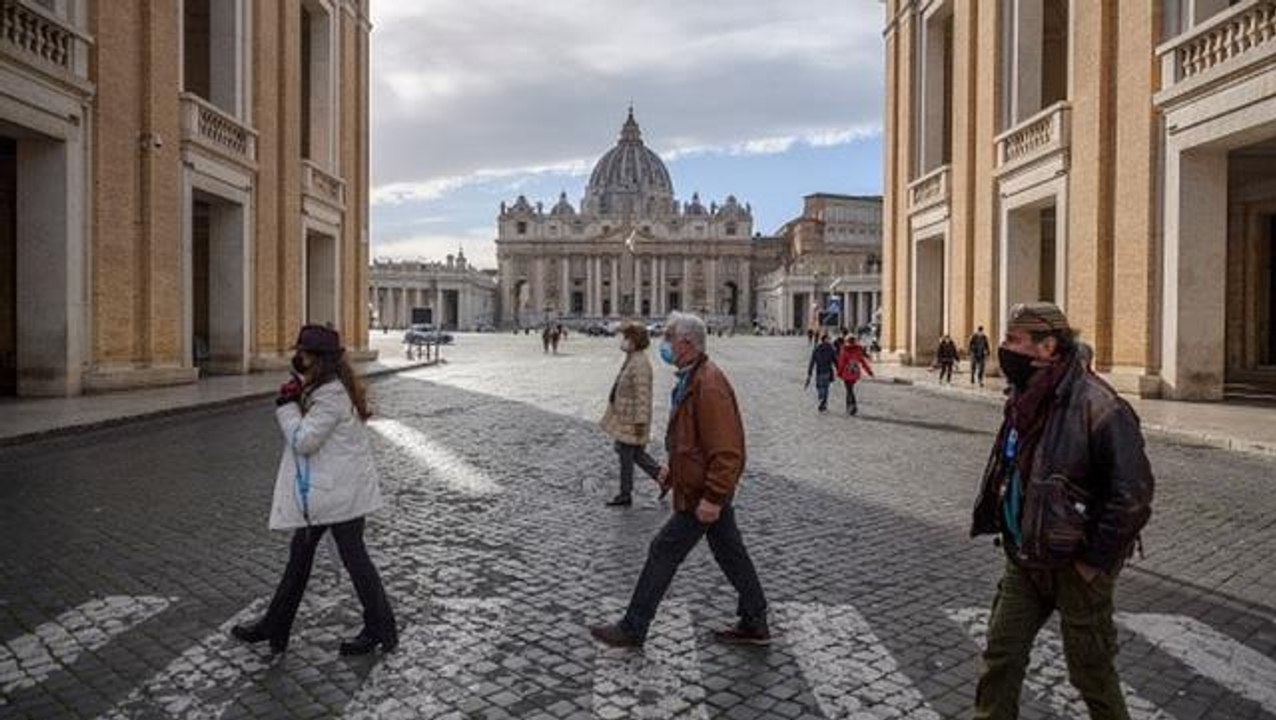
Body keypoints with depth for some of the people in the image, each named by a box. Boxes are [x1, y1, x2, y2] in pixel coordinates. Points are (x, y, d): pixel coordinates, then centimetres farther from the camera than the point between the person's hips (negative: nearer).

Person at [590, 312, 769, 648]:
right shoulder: (690, 379, 10)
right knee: (731, 554, 17)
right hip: (709, 489, 10)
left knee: (663, 552, 0)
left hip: (700, 494, -10)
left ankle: (632, 629, 13)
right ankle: (754, 624, 30)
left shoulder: (709, 386, -24)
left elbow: (726, 450, -27)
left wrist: (712, 497, -26)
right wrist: (673, 468, 17)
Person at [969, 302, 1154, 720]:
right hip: (1025, 557, 7)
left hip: (1076, 565, -7)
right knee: (1001, 653, 12)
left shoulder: (1098, 407, -22)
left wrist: (1095, 560, -17)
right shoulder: (1025, 400, 3)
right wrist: (1010, 534, 13)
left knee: (1090, 669, 12)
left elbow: (1133, 494, -23)